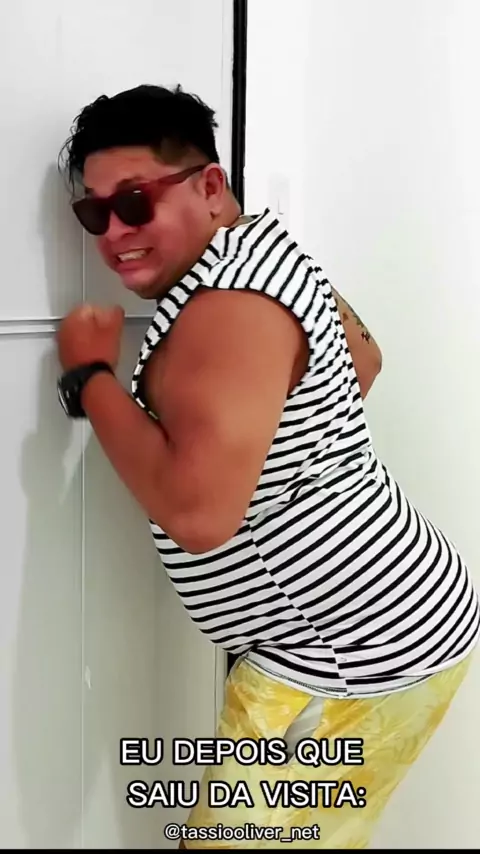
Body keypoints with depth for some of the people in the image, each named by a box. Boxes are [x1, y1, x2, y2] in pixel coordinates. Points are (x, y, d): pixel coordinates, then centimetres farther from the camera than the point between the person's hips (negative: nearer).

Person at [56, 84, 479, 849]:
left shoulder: (227, 306, -24)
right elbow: (362, 360, 24)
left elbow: (197, 514, -33)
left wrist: (89, 376, -21)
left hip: (359, 657, -10)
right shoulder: (263, 247, 8)